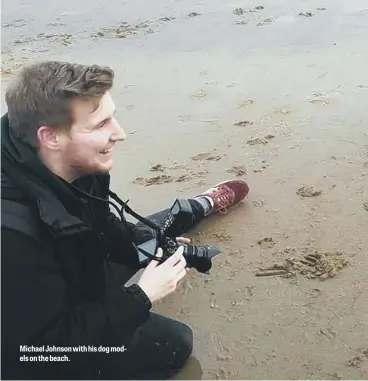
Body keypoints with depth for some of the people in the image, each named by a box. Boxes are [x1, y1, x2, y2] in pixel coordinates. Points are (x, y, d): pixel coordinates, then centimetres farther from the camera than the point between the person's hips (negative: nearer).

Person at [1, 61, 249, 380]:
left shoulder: (76, 170, -19)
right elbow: (46, 346, -34)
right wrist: (140, 297, -32)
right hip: (40, 347, -7)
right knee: (172, 343, -10)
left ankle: (203, 205, 40)